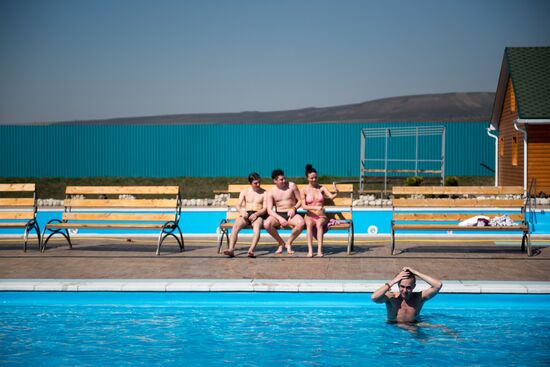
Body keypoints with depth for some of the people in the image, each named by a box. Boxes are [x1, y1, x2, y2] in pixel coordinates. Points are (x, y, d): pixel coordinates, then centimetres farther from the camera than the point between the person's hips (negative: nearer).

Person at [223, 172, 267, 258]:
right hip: (246, 215, 2)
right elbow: (238, 205, 8)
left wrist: (256, 214, -20)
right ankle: (231, 249, -45)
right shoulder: (244, 192, 17)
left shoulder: (264, 193, 10)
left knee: (257, 227, -38)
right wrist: (242, 211, -16)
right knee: (235, 226, -30)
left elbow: (265, 209, 0)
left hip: (258, 216, -2)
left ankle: (251, 250, -55)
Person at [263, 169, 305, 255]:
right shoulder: (271, 193, -2)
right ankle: (281, 243, -5)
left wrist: (294, 208, -16)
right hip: (278, 214, 0)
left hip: (291, 214, 0)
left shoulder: (291, 186, 0)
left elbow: (300, 200, 5)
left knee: (301, 223, -35)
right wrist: (280, 218, -24)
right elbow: (269, 210, -8)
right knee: (266, 224, -32)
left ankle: (289, 243, -8)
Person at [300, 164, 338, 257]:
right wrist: (315, 208, -22)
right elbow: (303, 206, -6)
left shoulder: (322, 188, 6)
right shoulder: (304, 190, 4)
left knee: (319, 223, -35)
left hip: (321, 217, 0)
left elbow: (331, 196, -10)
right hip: (310, 216, 0)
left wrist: (336, 193, -33)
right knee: (309, 223, -35)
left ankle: (320, 250, -41)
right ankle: (310, 250, -39)